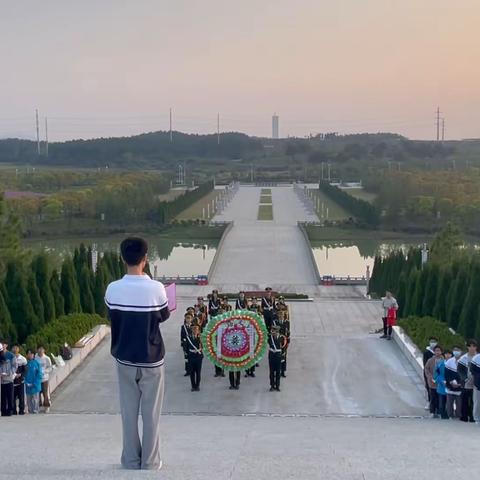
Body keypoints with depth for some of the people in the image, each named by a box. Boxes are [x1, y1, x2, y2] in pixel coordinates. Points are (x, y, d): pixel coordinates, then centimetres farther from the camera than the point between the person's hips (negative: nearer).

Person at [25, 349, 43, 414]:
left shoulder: (37, 363, -4)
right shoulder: (26, 363, 2)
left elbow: (39, 374, -5)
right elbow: (24, 374, 5)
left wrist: (34, 384, -11)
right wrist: (26, 383, -7)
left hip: (35, 386, -3)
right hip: (28, 386, 3)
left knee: (35, 399, 0)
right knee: (29, 400, 7)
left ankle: (35, 411, 5)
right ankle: (30, 411, 14)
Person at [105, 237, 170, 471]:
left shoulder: (113, 289, -9)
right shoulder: (156, 288, -16)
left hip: (124, 359, 2)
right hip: (151, 359, -2)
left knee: (128, 411, 12)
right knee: (151, 413, 8)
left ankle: (130, 460, 17)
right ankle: (150, 461, 12)